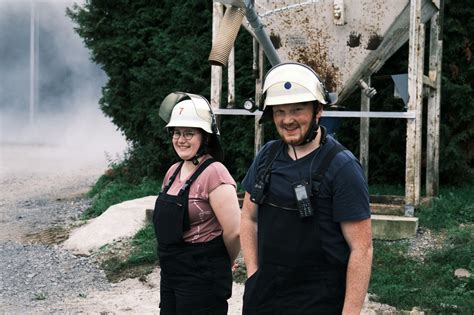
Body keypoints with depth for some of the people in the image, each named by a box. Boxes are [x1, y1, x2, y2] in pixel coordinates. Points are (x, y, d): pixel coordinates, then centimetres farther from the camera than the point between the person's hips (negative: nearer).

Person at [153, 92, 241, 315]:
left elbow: (233, 231, -20)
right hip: (170, 275, 8)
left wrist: (220, 264, -4)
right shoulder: (173, 172, 9)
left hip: (203, 278, -8)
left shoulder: (214, 173, -17)